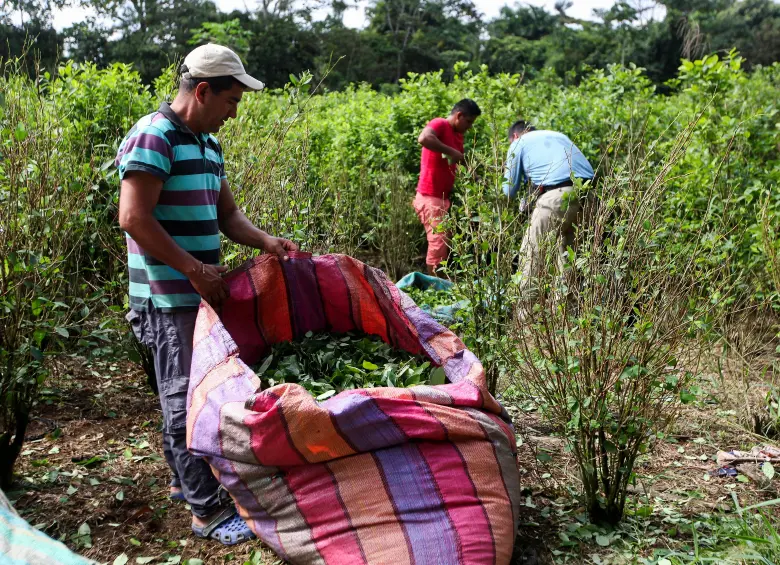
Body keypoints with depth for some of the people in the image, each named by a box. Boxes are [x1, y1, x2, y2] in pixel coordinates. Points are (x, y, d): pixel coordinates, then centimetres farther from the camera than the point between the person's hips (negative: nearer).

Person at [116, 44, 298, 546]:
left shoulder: (208, 144, 13)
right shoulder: (152, 138, -15)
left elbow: (226, 214, 17)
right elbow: (134, 219, -21)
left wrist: (267, 242, -1)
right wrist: (196, 270, -20)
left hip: (200, 291, 9)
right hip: (168, 296, -9)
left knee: (188, 388, 18)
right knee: (186, 394, -2)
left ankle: (184, 479, 34)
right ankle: (208, 509, 7)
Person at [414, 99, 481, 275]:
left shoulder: (458, 135, 17)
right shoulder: (439, 124, -11)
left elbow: (460, 164, 24)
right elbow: (423, 138, -33)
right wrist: (451, 152, -26)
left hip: (443, 197, 10)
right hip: (430, 197, -10)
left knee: (447, 242, 12)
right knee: (439, 243, -11)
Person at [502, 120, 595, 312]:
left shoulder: (519, 143, 15)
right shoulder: (558, 135, 31)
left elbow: (509, 190, 12)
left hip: (558, 196, -6)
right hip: (587, 193, 6)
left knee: (531, 252, 4)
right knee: (567, 251, 17)